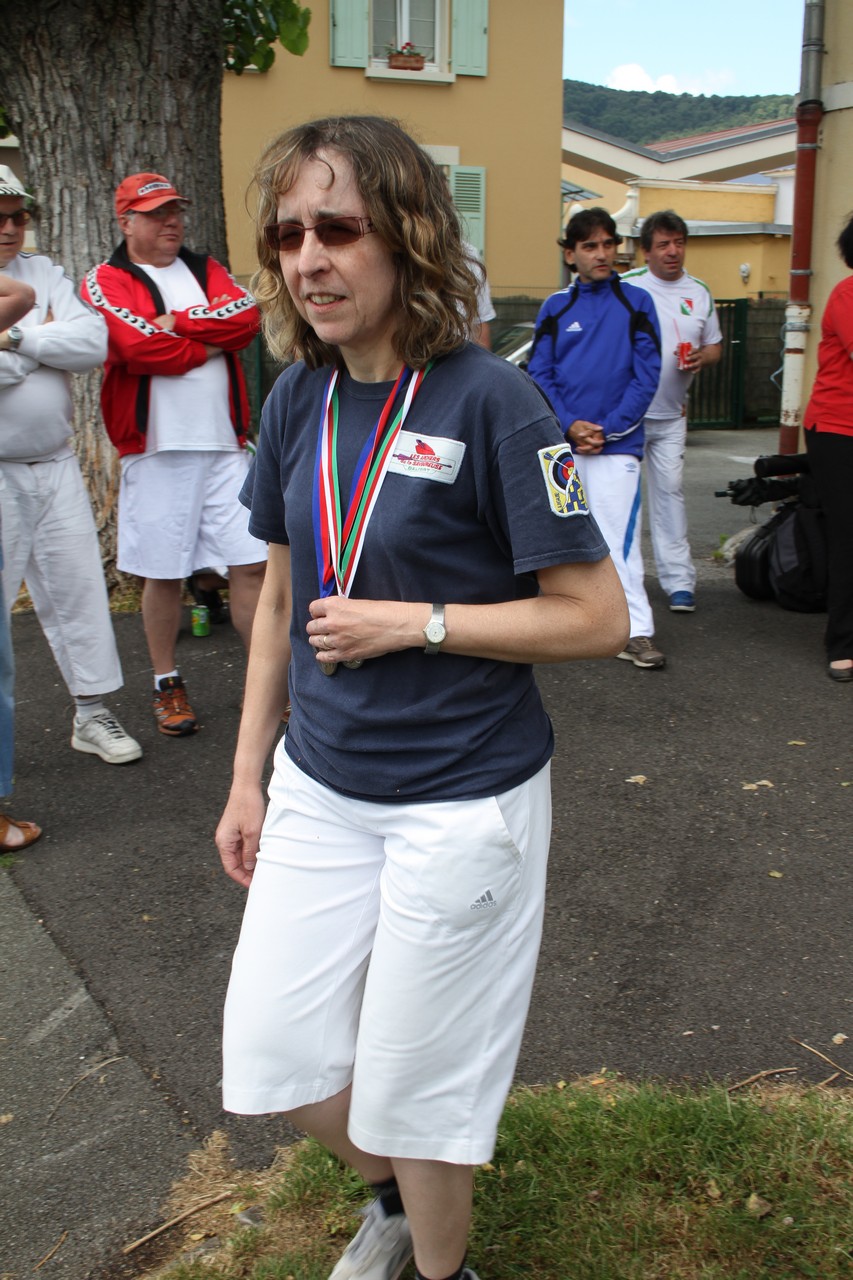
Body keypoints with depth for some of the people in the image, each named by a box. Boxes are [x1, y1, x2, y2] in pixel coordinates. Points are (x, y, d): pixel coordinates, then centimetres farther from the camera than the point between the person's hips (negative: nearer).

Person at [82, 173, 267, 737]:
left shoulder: (207, 269, 16)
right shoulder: (105, 282, 2)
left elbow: (247, 316, -4)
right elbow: (139, 348, -15)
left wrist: (177, 322, -11)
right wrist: (212, 339, -5)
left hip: (225, 443, 3)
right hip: (156, 450, -3)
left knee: (251, 563, 1)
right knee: (165, 574, 6)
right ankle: (168, 685, 22)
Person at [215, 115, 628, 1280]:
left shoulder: (490, 401, -17)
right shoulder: (298, 399, 0)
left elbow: (595, 617, -15)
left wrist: (415, 623, -19)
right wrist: (248, 777, 11)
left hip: (461, 801, -5)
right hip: (320, 787, 6)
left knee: (414, 1085, 10)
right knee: (275, 1054, 13)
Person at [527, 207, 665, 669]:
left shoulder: (636, 302, 3)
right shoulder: (556, 307, 8)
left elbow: (646, 375, -1)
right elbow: (539, 374, 4)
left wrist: (608, 429, -9)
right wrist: (570, 423, -10)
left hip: (617, 441, -3)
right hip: (562, 440, 3)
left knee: (620, 535, -9)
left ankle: (637, 632, -6)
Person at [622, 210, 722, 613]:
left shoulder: (699, 293, 9)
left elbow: (715, 346, 16)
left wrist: (700, 359, -8)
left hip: (671, 416, 3)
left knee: (670, 491, 1)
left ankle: (678, 579, 4)